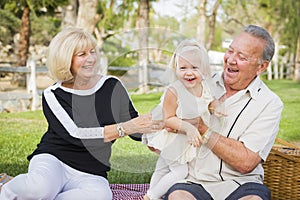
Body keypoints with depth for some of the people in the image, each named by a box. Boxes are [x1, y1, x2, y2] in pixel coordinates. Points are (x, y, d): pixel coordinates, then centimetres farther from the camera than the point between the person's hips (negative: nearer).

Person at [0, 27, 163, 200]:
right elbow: (75, 135, -18)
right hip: (53, 160, -2)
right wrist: (125, 128, -25)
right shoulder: (53, 95, -4)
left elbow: (136, 132, 8)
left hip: (91, 175, 2)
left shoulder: (113, 86, 4)